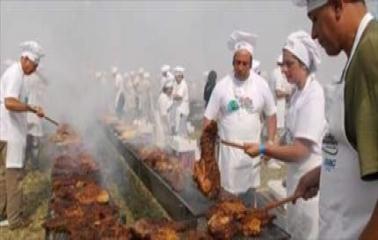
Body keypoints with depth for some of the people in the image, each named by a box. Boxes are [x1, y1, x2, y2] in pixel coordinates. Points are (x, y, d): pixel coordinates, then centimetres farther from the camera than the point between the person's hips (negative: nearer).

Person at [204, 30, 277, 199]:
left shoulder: (261, 84, -3)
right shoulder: (222, 86, -7)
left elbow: (271, 115, 6)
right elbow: (209, 118, -3)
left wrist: (270, 142, -1)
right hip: (228, 150, -1)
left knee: (249, 189, 14)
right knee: (229, 193, 4)